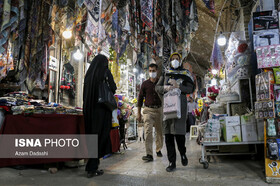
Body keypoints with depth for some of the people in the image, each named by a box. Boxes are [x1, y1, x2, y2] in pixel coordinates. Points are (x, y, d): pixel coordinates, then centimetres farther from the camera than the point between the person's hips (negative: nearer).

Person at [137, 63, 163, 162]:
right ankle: (149, 154, -12)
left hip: (159, 110, 1)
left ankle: (158, 150, 31)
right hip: (148, 110, -1)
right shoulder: (145, 84, 5)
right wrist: (139, 113, 5)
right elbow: (140, 98, 8)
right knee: (148, 131, -12)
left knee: (160, 132, 11)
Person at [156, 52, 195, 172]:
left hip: (180, 105, -2)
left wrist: (178, 86, -14)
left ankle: (182, 153, 19)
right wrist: (165, 88, -9)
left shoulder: (185, 73, 12)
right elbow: (157, 87, 12)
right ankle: (172, 162, 7)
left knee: (178, 131, -11)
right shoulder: (165, 73, 18)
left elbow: (191, 89, 1)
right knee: (168, 133, -1)